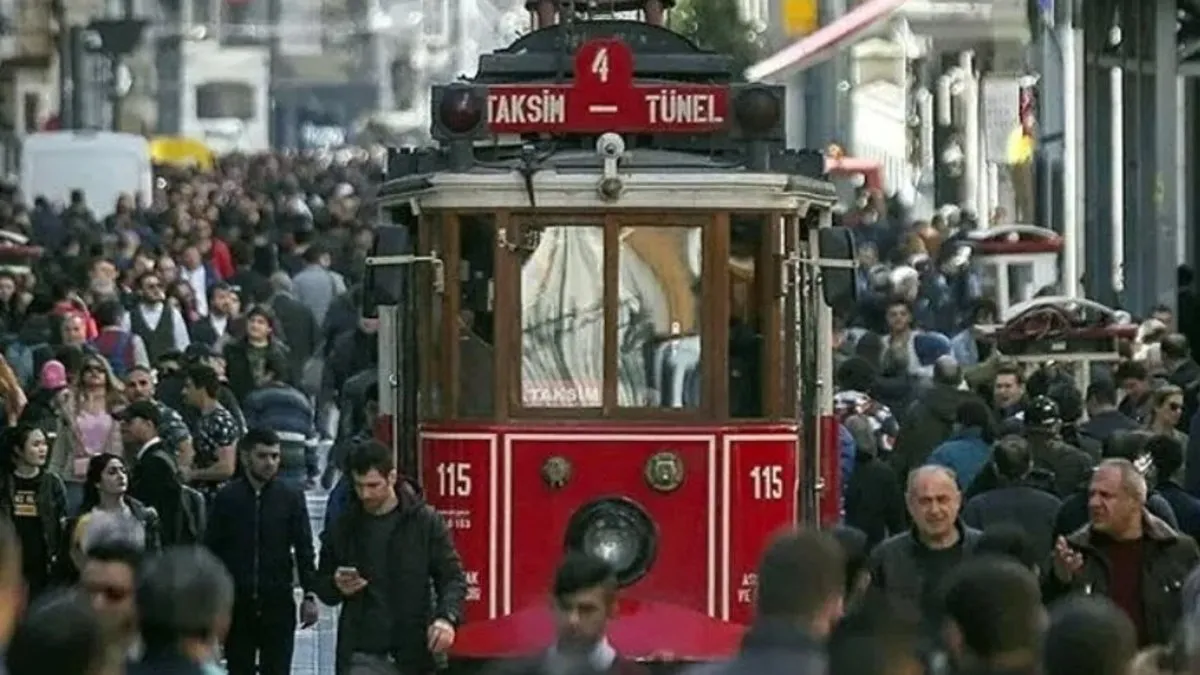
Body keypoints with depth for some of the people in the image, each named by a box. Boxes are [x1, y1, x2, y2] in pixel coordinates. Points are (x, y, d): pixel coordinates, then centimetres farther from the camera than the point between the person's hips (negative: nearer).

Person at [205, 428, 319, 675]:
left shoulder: (291, 497, 2)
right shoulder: (227, 497, 2)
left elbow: (304, 549, 2)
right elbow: (211, 550, 4)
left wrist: (309, 594, -5)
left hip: (278, 601, -1)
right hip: (237, 603, 1)